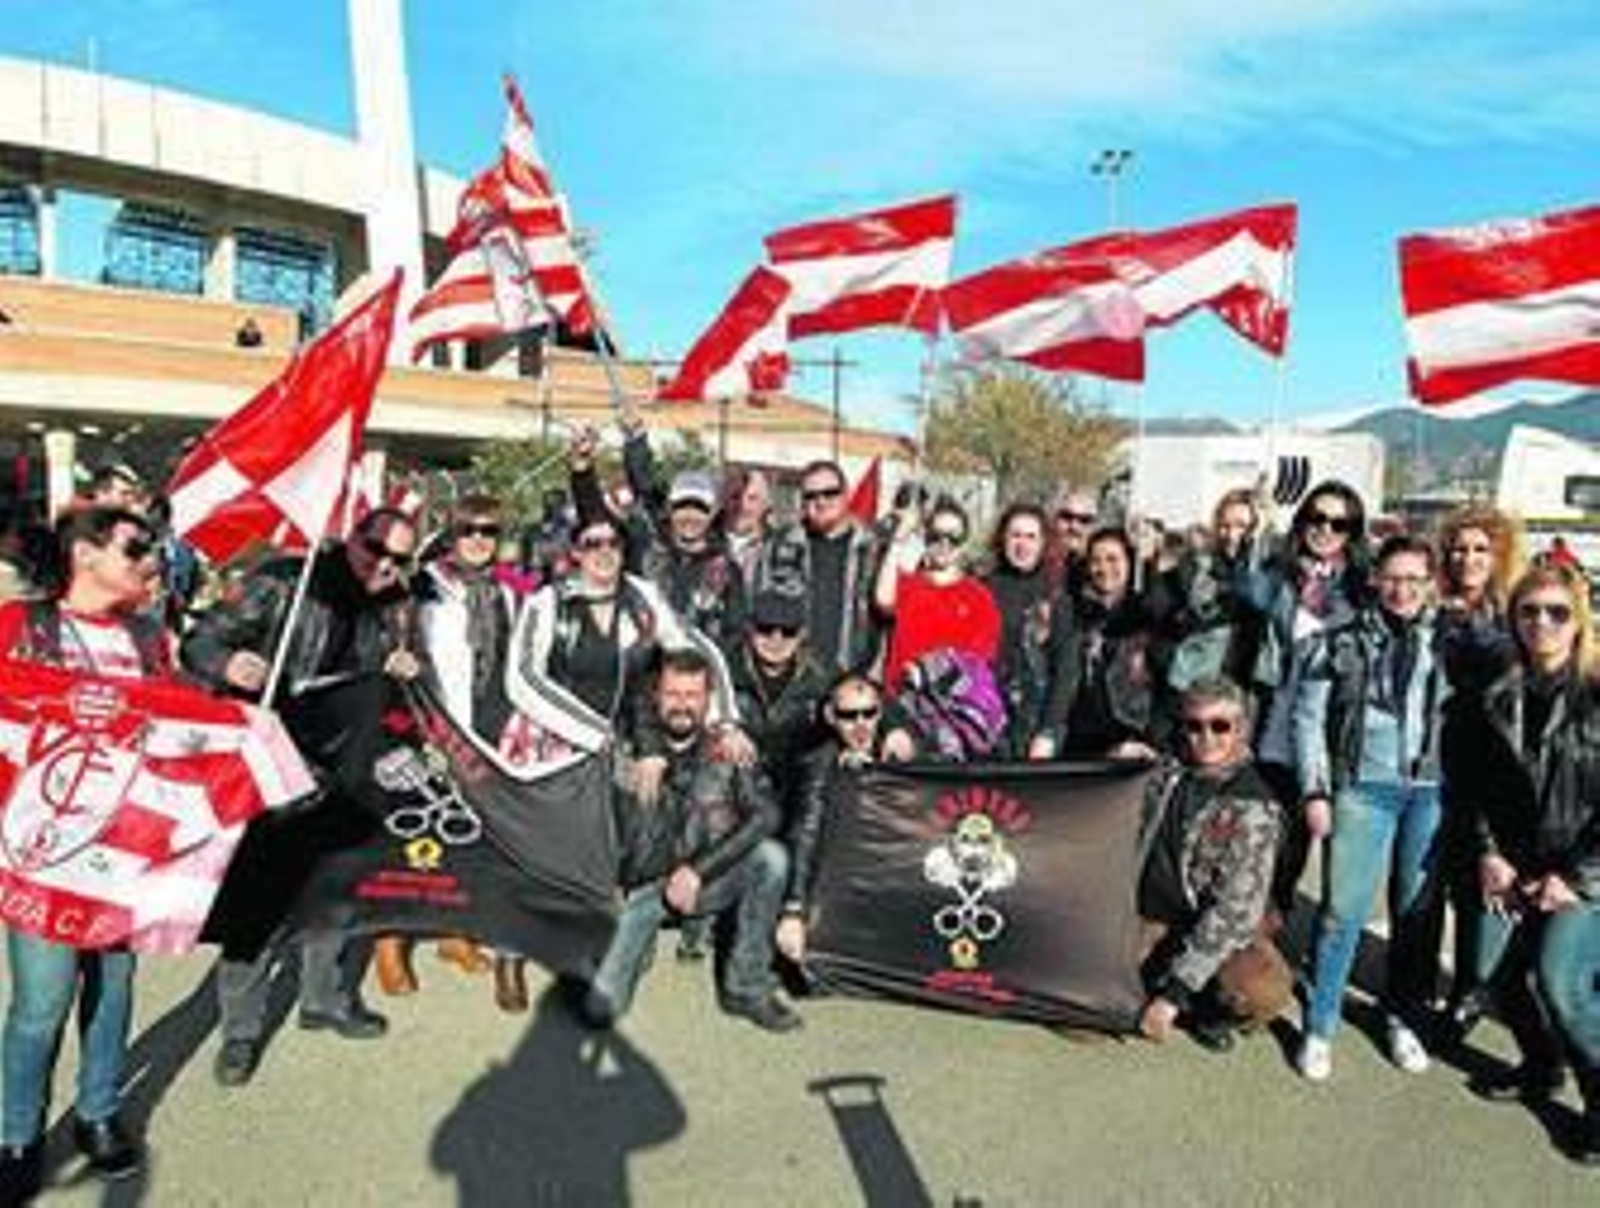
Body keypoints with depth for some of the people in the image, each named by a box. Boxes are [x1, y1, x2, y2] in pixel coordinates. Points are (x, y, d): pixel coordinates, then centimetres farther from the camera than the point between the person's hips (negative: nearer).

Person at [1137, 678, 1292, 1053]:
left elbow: (1233, 913, -24)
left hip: (1221, 931, -3)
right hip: (1157, 918, 4)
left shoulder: (1253, 810, -19)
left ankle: (1211, 1013, 4)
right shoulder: (1169, 777, -2)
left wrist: (1175, 992, -28)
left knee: (1266, 991, -30)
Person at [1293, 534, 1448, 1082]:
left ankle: (1404, 1018, 27)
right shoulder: (1342, 643, 4)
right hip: (1363, 787, -2)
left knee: (1418, 910, 9)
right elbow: (1308, 718, 3)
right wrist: (1315, 792, -3)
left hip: (1432, 791, 2)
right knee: (1343, 909, -4)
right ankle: (1319, 1027, 8)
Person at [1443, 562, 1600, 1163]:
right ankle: (1542, 1069, 35)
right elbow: (1478, 788, 11)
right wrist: (1489, 852, -1)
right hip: (1522, 875, 5)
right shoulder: (1497, 702, 5)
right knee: (1509, 984, 6)